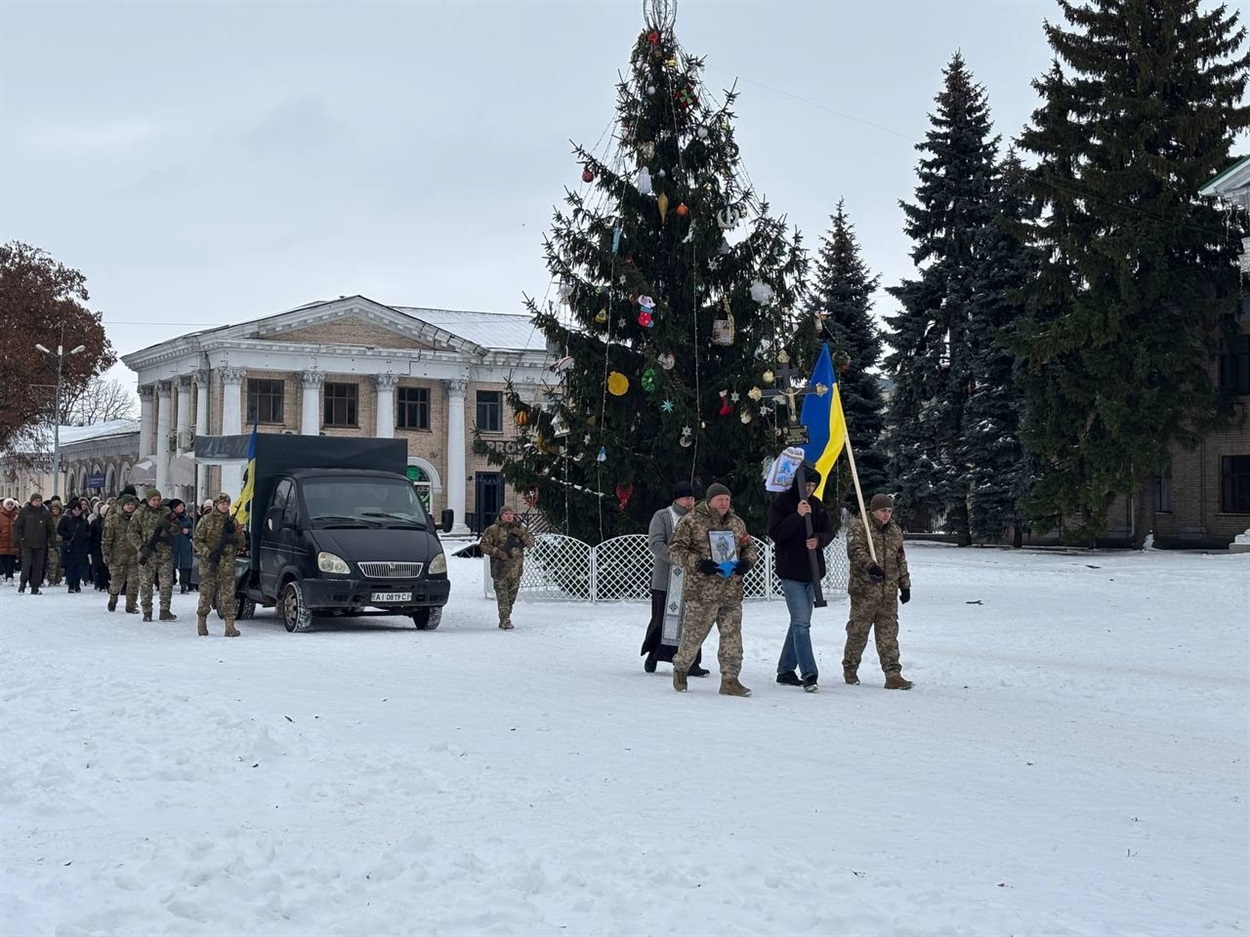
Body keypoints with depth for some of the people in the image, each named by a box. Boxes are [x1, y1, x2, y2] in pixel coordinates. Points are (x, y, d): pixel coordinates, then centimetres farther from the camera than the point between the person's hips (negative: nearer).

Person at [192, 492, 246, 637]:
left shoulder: (232, 522, 13)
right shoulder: (206, 520, 3)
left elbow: (241, 544, 14)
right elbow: (196, 540, 0)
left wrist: (235, 533, -6)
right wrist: (208, 553, -13)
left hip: (227, 564, 2)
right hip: (209, 564, -2)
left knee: (228, 595, -5)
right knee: (206, 593, 1)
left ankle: (230, 626, -7)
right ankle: (201, 623, 15)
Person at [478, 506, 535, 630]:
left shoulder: (520, 528, 9)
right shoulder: (493, 530, -2)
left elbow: (531, 542, 1)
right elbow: (483, 545, -4)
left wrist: (520, 533, -16)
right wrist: (498, 552, -15)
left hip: (516, 569, 4)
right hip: (500, 569, -4)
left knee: (512, 596, 11)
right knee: (502, 595, -7)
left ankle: (505, 619, 24)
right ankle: (505, 620, -8)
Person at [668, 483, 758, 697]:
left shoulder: (736, 523, 14)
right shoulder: (691, 521, -4)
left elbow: (749, 546, 25)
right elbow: (675, 550, -5)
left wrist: (747, 561, 2)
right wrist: (697, 562, -18)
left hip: (732, 593, 5)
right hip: (702, 592, -4)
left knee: (732, 635, 0)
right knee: (693, 634, 4)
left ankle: (730, 679, 6)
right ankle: (680, 668, 28)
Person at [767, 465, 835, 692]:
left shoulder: (817, 504, 10)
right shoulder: (781, 502, -7)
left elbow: (829, 532, 10)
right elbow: (774, 533, -16)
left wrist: (819, 539, -12)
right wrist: (798, 516, -25)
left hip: (812, 572, 7)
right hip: (791, 572, -6)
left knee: (800, 623, 12)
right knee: (801, 623, -12)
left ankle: (785, 670, 21)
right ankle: (809, 674, -14)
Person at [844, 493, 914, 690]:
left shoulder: (895, 532, 16)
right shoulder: (859, 527, -3)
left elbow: (901, 560, 23)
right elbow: (855, 550, -19)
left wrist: (905, 585, 20)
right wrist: (870, 566, -35)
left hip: (889, 593, 5)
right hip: (864, 590, -5)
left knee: (888, 634, 2)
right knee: (858, 631, 4)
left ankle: (893, 675, 0)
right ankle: (850, 669, 21)